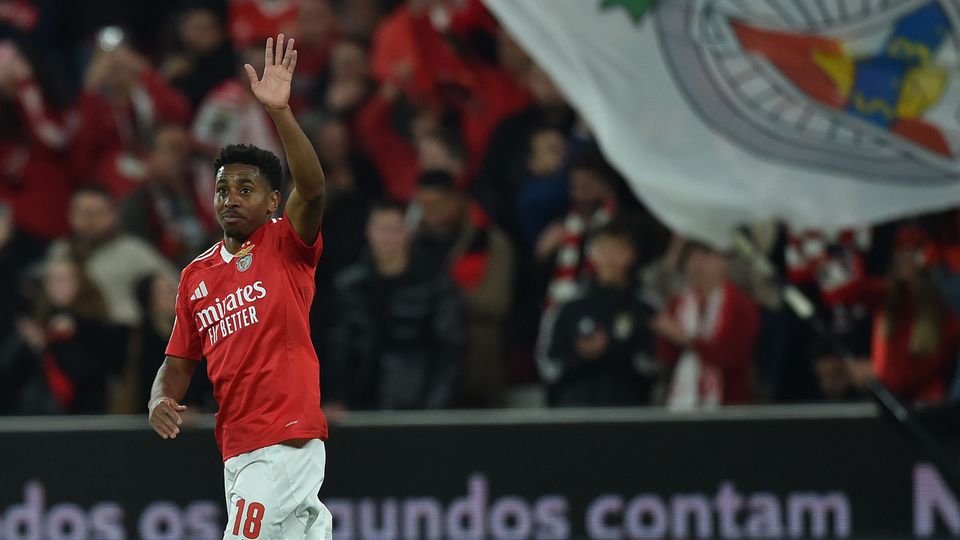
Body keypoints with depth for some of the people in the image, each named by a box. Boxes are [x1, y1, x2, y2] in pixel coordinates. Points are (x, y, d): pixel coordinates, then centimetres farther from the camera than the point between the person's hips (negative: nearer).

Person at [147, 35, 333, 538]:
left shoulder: (286, 245, -1)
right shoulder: (196, 274, 17)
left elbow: (312, 190, -20)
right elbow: (179, 362, 22)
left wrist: (280, 112, -30)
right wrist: (160, 401, -1)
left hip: (286, 440, -7)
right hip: (241, 452, 7)